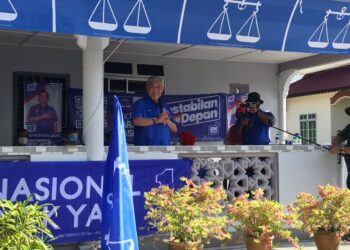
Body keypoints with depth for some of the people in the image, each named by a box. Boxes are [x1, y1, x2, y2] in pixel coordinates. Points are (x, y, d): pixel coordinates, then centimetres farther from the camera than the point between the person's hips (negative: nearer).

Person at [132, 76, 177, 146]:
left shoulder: (165, 106, 19)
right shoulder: (140, 104, 2)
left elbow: (174, 129, 18)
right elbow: (136, 121, -17)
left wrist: (167, 121, -4)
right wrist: (156, 120, -25)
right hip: (146, 147, -6)